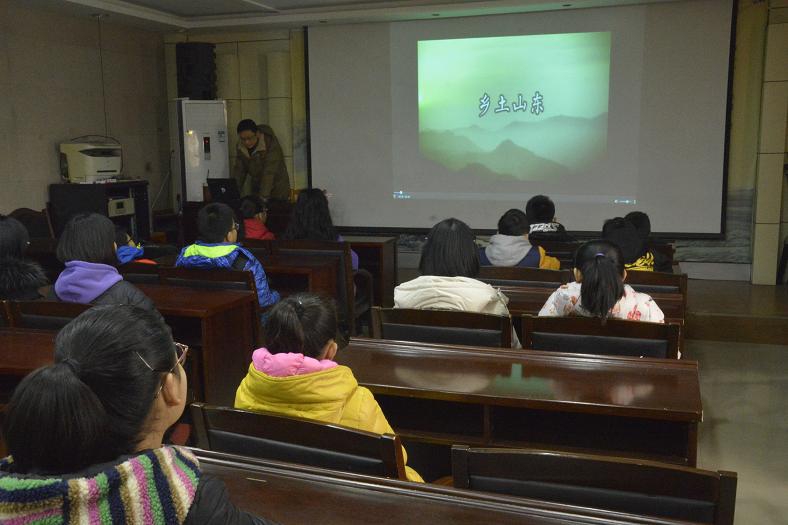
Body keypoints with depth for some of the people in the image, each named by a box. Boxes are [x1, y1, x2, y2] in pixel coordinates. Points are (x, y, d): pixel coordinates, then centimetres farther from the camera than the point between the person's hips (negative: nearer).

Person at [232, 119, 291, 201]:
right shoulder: (241, 147, -6)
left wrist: (263, 197, -39)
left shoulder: (270, 143, -23)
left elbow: (269, 173, -31)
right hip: (255, 191, 5)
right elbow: (239, 171, -3)